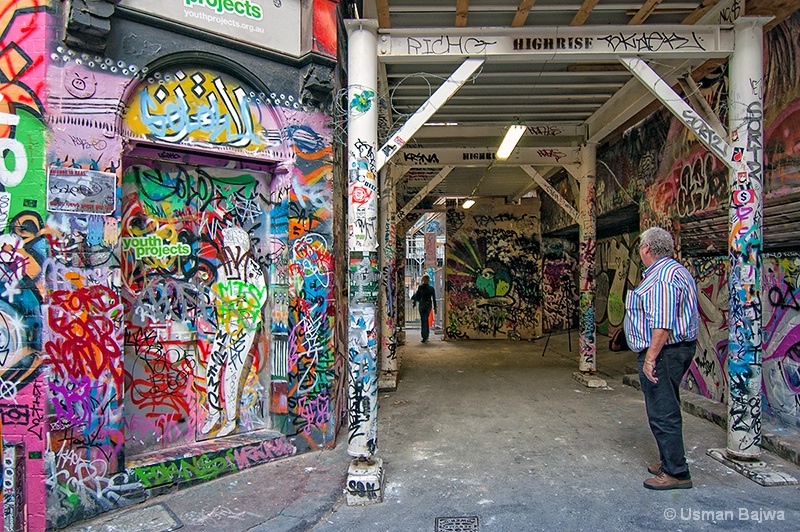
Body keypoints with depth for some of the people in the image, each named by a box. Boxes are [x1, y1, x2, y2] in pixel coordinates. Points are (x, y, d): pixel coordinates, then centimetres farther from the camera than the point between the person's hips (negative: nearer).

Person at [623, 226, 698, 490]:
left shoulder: (662, 276, -19)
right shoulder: (674, 270, 16)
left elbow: (663, 323, -26)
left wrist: (650, 357, -24)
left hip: (664, 351, -11)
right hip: (679, 348, 11)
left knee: (662, 413, -4)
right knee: (667, 408, 19)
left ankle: (676, 473, 5)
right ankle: (670, 462, 31)